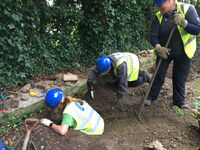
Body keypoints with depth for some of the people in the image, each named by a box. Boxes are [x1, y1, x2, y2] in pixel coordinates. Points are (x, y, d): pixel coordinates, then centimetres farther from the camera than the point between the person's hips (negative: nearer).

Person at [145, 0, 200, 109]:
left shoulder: (187, 9, -15)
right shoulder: (158, 17, -8)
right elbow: (153, 35, -10)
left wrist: (183, 23, -35)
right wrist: (158, 47, -29)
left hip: (183, 52, -1)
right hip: (164, 51, 2)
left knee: (180, 79, 9)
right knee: (159, 75, 5)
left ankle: (179, 101, 27)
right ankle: (151, 96, 22)